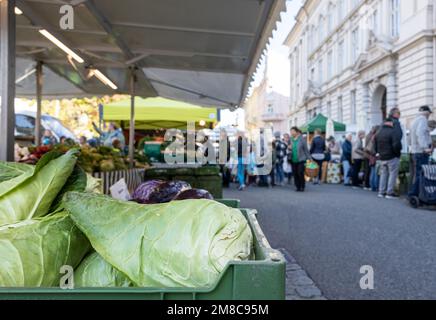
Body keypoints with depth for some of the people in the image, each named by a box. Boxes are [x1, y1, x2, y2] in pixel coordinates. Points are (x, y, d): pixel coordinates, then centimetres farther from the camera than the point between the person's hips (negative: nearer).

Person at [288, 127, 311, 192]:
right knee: (295, 174, 5)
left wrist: (308, 158, -4)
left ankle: (302, 187, 7)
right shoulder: (291, 139, 7)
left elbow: (306, 149, -3)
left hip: (301, 160, -5)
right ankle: (298, 187, 18)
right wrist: (289, 148, -3)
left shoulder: (302, 139, -7)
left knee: (300, 174, -9)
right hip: (293, 160, 5)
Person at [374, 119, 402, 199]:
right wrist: (397, 153, -6)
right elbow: (396, 145, -22)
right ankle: (390, 193, -1)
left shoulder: (378, 133, 11)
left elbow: (375, 146, 18)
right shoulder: (393, 132, -14)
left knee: (383, 174, 15)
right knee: (393, 174, 0)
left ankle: (381, 192, 16)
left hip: (382, 157, 7)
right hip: (392, 157, -7)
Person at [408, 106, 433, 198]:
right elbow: (420, 133, -24)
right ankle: (414, 194, -10)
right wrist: (425, 147, -31)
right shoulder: (423, 119, -8)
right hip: (421, 152, -10)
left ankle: (413, 195, 16)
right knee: (420, 174, -9)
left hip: (415, 151, 10)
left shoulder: (415, 120, 20)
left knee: (416, 174, 12)